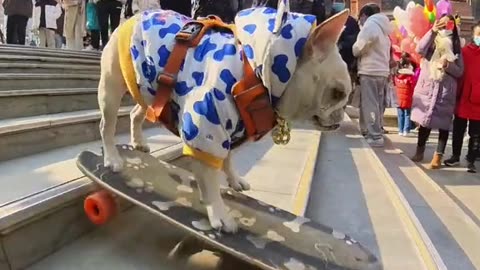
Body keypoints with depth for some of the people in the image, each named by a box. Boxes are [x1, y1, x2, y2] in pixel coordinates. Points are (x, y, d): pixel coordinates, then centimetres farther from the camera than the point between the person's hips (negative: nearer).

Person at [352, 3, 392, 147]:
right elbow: (386, 54, 20)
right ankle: (376, 133, 16)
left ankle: (375, 136, -10)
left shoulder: (370, 25, -5)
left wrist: (354, 51, 1)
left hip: (370, 71, -9)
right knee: (377, 104, 11)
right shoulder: (383, 28, 23)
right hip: (382, 71, 9)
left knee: (369, 104, -9)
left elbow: (360, 47, -18)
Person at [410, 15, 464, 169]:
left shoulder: (456, 46, 8)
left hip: (446, 90, 0)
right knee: (424, 119, 7)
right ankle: (420, 151, 21)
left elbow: (459, 71, 3)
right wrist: (432, 31, -21)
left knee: (443, 122, -1)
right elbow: (420, 49, -17)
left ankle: (438, 156, 3)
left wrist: (447, 66, -16)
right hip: (427, 87, 0)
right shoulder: (431, 41, 7)